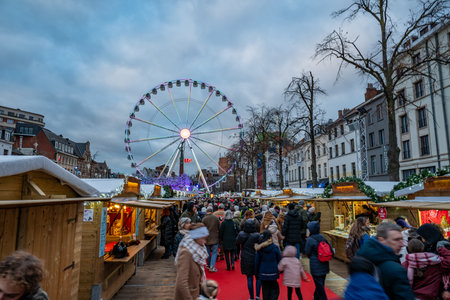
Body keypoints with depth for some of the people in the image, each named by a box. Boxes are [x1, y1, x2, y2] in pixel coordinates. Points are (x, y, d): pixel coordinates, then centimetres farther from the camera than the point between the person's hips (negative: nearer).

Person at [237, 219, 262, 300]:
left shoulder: (241, 235, -10)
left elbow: (238, 242, 5)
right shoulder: (256, 235, -19)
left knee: (249, 278, 12)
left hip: (245, 259, 2)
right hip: (255, 259, -2)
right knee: (258, 277, 16)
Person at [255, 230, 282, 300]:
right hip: (273, 273, -1)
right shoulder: (275, 248, -10)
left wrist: (257, 272, 10)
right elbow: (279, 260, -2)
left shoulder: (259, 249, -8)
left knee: (265, 291, 15)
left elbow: (257, 262, -3)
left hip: (263, 273, 1)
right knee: (274, 290, 12)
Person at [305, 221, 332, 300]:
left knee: (319, 285, 5)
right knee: (320, 284, 22)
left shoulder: (310, 240, -18)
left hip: (316, 266, -7)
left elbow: (307, 253, -11)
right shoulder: (322, 237, -1)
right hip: (324, 265, 7)